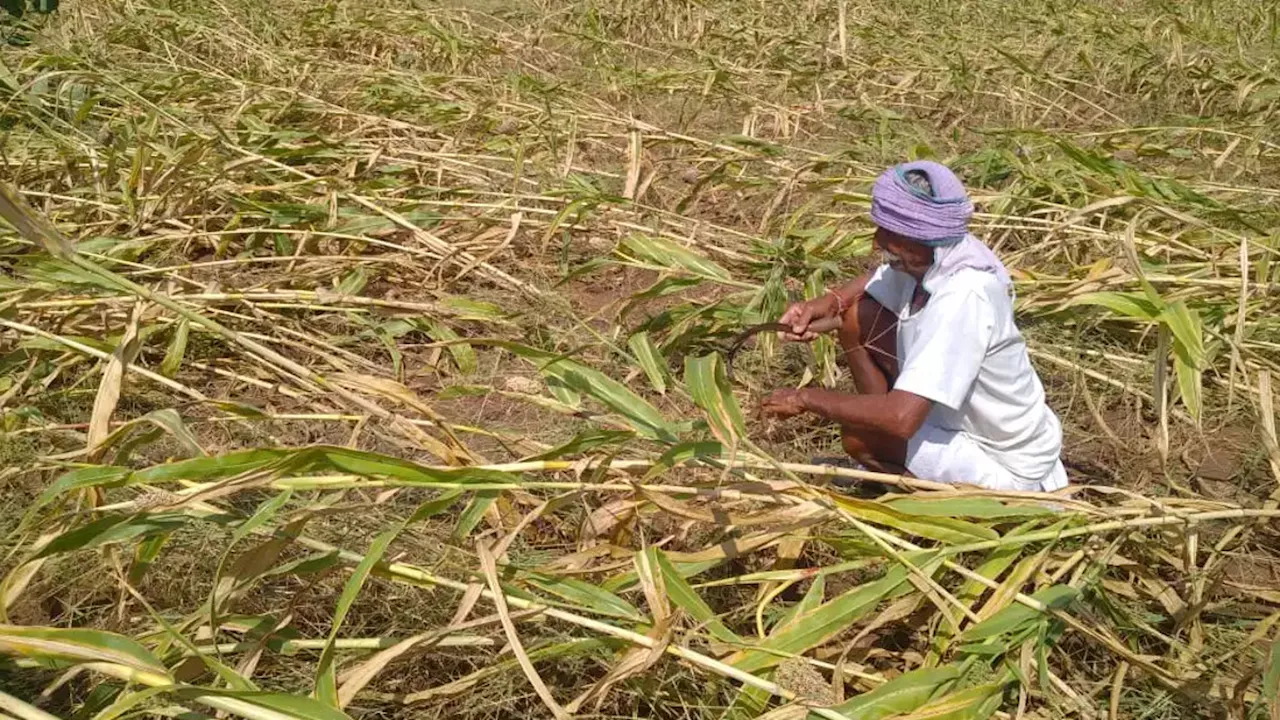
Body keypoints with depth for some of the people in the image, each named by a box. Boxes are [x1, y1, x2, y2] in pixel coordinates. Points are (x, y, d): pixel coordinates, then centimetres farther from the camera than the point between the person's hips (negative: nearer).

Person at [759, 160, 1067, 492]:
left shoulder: (962, 298, -34)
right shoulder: (931, 257, -10)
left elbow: (901, 418, -40)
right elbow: (882, 278, 16)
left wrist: (808, 398, -26)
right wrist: (830, 302, -5)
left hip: (1006, 467, -8)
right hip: (962, 417, 8)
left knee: (858, 437, -25)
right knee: (857, 318, 1)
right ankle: (894, 470, 13)